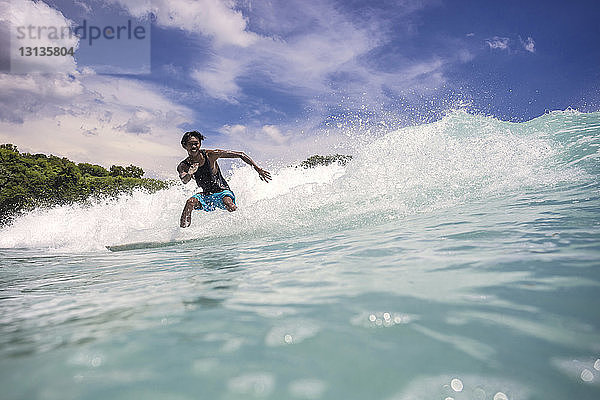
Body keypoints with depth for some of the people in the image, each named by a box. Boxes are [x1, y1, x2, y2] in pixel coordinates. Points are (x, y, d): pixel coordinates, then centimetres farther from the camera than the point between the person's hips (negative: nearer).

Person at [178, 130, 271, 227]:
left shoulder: (210, 155, -15)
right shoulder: (183, 166, -7)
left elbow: (240, 155, -11)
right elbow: (185, 181, -28)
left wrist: (258, 169, -13)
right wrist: (189, 174, -52)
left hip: (223, 192, -3)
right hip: (206, 196, 3)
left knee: (230, 207, -34)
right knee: (190, 202, -27)